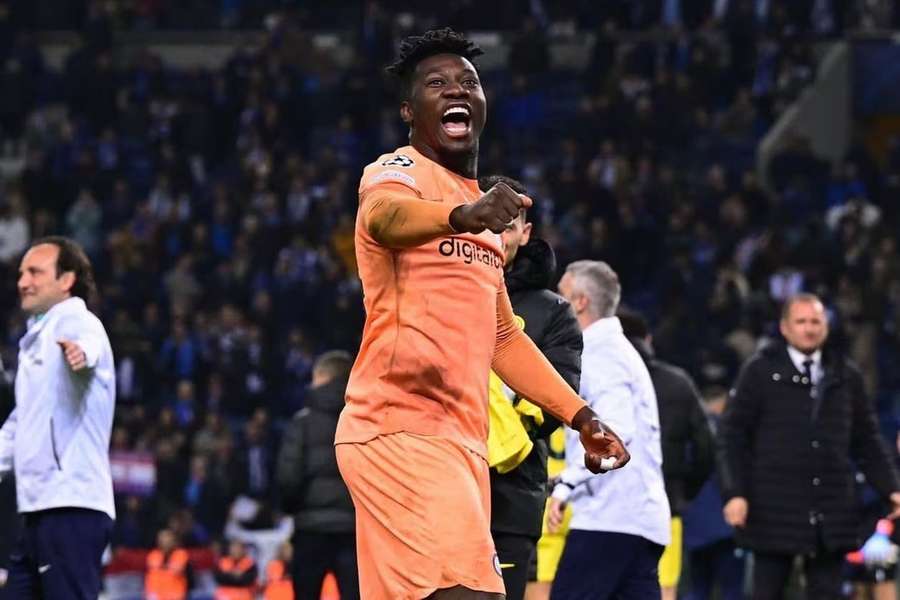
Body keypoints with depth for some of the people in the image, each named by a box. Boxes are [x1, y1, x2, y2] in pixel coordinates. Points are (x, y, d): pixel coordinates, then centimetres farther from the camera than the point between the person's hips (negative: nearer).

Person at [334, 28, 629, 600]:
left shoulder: (482, 207, 22)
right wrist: (463, 216, -52)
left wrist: (581, 417, 23)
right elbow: (384, 214, -31)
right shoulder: (398, 171, -5)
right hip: (401, 430, -9)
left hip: (459, 440, 9)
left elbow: (502, 336, 31)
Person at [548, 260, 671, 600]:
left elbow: (614, 430, -22)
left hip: (608, 518, -10)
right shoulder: (619, 351, 23)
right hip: (643, 517, 10)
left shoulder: (602, 355, -8)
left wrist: (567, 483, -26)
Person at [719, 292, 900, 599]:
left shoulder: (846, 376, 12)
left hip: (832, 514, 3)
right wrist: (734, 493, -10)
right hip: (776, 511, -3)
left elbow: (867, 441, 15)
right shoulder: (760, 372, 2)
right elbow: (733, 436, -1)